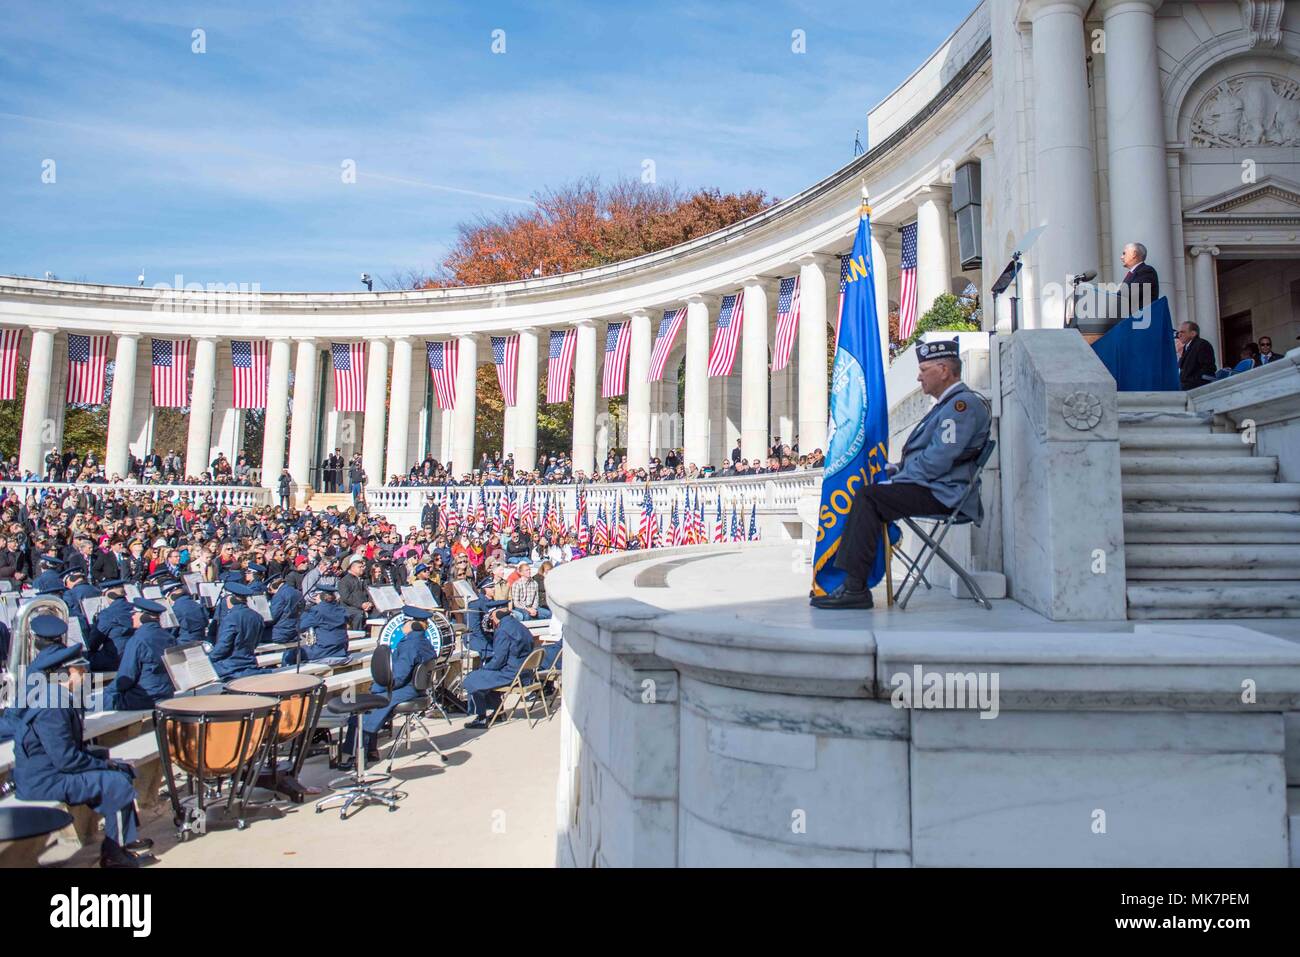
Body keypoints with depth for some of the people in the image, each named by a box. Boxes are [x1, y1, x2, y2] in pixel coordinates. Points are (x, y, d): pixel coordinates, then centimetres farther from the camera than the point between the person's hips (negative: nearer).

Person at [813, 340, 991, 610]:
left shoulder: (964, 403, -12)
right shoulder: (948, 404, 23)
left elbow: (937, 461, -21)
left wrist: (898, 477, -13)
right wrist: (896, 469, 10)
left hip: (941, 494, -10)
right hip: (932, 487, 10)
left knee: (867, 496, -21)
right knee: (864, 493, 3)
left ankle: (855, 588, -24)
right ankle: (849, 580, -5)